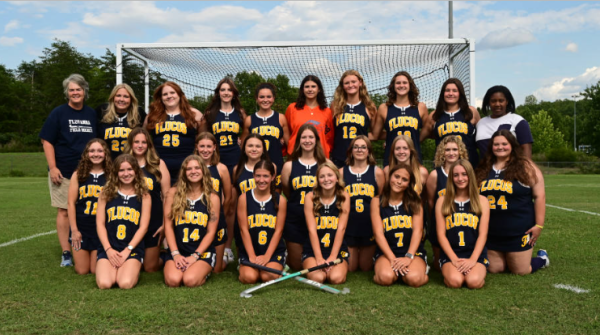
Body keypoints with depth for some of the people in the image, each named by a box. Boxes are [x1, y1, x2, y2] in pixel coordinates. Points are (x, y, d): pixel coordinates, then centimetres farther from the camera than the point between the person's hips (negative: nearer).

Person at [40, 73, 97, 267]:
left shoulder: (92, 114, 10)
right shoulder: (58, 113, 0)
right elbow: (47, 141, -4)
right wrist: (53, 167, -12)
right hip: (63, 171, -3)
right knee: (64, 211, -1)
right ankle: (66, 253, 6)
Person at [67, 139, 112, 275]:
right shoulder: (78, 175, 0)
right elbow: (71, 203, 0)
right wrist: (74, 230, -5)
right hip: (81, 228, 1)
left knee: (96, 270, 0)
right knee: (82, 270, 6)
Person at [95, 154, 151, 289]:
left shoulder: (144, 196, 5)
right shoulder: (106, 193, 7)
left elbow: (143, 227, 0)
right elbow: (100, 224, 3)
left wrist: (128, 250, -10)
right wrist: (108, 249, -8)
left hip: (133, 249, -1)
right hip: (108, 248, 1)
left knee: (126, 283, -25)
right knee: (104, 283, -23)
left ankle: (133, 270, 11)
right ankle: (114, 269, 13)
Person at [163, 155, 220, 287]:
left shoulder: (212, 198, 1)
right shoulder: (174, 193, 3)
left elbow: (211, 232, -1)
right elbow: (168, 225, 1)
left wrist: (195, 256, -11)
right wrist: (175, 253, -8)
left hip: (203, 252, -1)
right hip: (177, 251, 1)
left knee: (190, 280, -26)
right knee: (173, 280, -25)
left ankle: (204, 271, 9)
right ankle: (181, 267, 11)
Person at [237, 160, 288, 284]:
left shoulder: (280, 200, 0)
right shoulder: (244, 198, -1)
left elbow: (278, 231, -2)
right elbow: (244, 230, -3)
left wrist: (267, 256, -12)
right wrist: (252, 256, -11)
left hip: (274, 250, 0)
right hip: (249, 250, 0)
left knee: (268, 277, -25)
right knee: (249, 277, -25)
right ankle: (243, 268, 10)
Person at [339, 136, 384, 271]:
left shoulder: (377, 172, 2)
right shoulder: (342, 172, 3)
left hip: (370, 226, 0)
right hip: (348, 226, 0)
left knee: (366, 267, 13)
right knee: (349, 268, 7)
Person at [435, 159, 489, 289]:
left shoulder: (482, 201, 8)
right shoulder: (442, 201, 7)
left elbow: (483, 234, 2)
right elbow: (441, 234, 2)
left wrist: (473, 259, -11)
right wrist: (454, 259, -10)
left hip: (476, 254, 1)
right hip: (450, 254, 0)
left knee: (473, 282, -27)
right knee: (455, 281, -29)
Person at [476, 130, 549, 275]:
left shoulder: (525, 167, -6)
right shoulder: (484, 169, 8)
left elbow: (539, 196, -6)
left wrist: (539, 225, -10)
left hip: (518, 231, -4)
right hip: (491, 232, 5)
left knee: (521, 271, 3)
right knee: (494, 269, 8)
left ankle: (542, 258, 34)